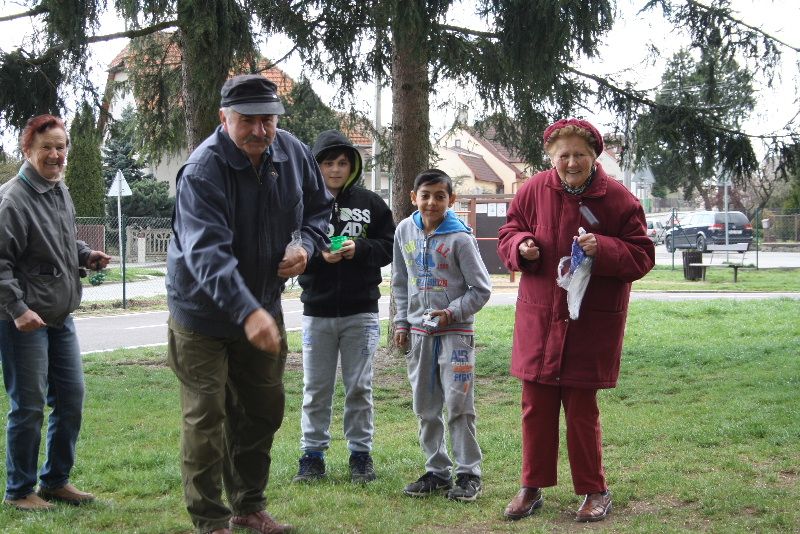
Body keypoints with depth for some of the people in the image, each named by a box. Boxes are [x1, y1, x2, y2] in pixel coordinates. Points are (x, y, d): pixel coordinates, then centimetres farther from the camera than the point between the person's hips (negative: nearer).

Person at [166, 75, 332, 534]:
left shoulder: (293, 154, -7)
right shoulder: (202, 171, -27)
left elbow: (319, 208, 11)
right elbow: (208, 253, -39)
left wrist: (306, 244, -12)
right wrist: (247, 312, -51)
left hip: (265, 307, 6)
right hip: (203, 311, -6)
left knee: (263, 410, 16)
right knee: (206, 417, -4)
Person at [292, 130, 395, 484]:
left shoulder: (370, 203, 3)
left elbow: (389, 246, 4)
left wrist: (359, 249, -14)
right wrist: (318, 255, -20)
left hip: (361, 312, 0)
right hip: (317, 312, 0)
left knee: (359, 388, 8)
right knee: (316, 389, 8)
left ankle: (361, 454, 18)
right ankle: (312, 455, 18)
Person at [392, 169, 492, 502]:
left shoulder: (460, 238, -11)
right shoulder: (405, 231, 4)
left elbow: (481, 288, -8)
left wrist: (453, 312, -18)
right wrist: (401, 321, 10)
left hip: (455, 331, -5)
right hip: (419, 331, 5)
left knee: (458, 405, -5)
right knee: (425, 408, 9)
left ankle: (468, 473, 4)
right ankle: (437, 471, 19)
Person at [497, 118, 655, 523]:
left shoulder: (618, 199, -7)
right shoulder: (533, 191, 0)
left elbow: (642, 256, -5)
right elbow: (508, 234, 12)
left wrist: (603, 249, -22)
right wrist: (521, 246, -12)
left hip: (591, 325, -3)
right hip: (537, 319, 3)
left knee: (582, 409, 3)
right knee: (536, 406, 9)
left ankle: (594, 491, 19)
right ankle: (532, 488, 22)